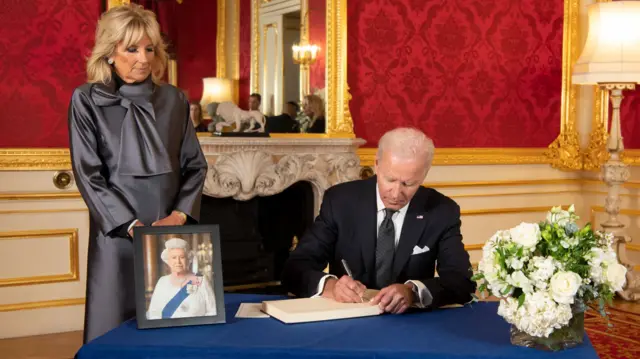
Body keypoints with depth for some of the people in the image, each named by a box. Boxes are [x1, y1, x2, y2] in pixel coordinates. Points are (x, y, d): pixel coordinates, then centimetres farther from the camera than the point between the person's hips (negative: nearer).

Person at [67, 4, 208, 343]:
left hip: (172, 231, 3)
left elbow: (195, 165, 8)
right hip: (118, 233, -3)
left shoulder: (173, 99, 8)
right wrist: (133, 226, -16)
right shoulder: (87, 100, -1)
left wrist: (179, 215, -9)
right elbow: (88, 174, -7)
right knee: (117, 329, 2)